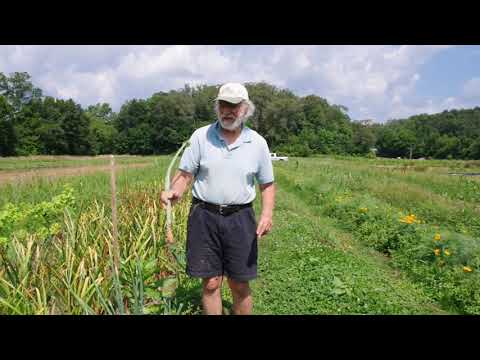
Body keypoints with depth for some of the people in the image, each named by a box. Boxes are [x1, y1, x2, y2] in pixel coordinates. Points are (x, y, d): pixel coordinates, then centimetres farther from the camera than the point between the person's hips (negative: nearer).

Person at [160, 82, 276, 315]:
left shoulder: (257, 142, 2)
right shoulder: (201, 136, -1)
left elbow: (267, 184, 7)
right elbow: (185, 173, 0)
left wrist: (267, 213, -9)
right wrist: (174, 192, -21)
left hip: (239, 218, 1)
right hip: (204, 216, 0)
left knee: (240, 286, 9)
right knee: (210, 283, 7)